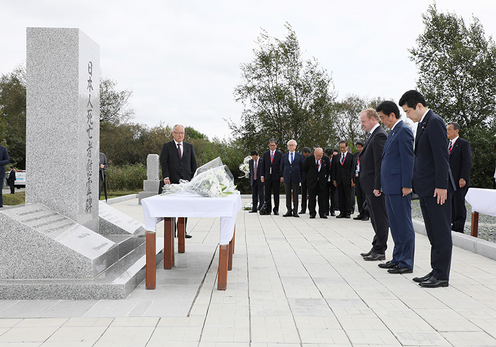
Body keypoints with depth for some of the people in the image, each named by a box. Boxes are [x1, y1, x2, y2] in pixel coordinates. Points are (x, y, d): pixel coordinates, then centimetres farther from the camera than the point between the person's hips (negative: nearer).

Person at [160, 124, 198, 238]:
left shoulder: (189, 147, 15)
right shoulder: (167, 146, 6)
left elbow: (194, 163, 12)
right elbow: (164, 163, -1)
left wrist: (194, 178, 0)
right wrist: (166, 177, -13)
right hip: (172, 181, -3)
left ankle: (183, 231, 9)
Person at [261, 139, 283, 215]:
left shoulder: (280, 154, 4)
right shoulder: (265, 154, 11)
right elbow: (263, 166, 10)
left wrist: (281, 176, -4)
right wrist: (262, 176, 3)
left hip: (276, 177, -2)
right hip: (267, 177, 2)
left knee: (276, 194, 2)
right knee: (267, 194, 2)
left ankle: (276, 210, 10)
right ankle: (268, 210, 8)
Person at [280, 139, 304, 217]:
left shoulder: (299, 156, 7)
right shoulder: (284, 156, 12)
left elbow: (302, 167, 7)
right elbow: (282, 167, 16)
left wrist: (301, 177, 2)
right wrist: (282, 176, 6)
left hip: (296, 178, -2)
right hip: (287, 178, 2)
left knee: (295, 195, -1)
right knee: (288, 195, 2)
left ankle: (295, 211, 2)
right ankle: (289, 211, 6)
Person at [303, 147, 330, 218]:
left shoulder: (326, 159, -4)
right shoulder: (309, 158, -9)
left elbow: (328, 169, 12)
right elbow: (304, 169, 5)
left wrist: (325, 177, 7)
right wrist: (309, 176, 7)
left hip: (322, 182, 1)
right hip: (312, 181, -1)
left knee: (322, 198, 3)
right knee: (312, 198, 2)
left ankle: (322, 213, 9)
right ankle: (312, 213, 10)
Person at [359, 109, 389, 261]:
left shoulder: (379, 136, -15)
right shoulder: (372, 135, 17)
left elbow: (380, 163, -20)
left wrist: (377, 186, -22)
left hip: (375, 186, -11)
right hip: (370, 186, 11)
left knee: (380, 219, -4)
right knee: (376, 219, 15)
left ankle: (380, 251, 1)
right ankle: (376, 248, 23)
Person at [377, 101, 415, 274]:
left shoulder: (404, 131, -11)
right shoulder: (393, 132, 19)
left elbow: (408, 159, -16)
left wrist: (406, 185, -19)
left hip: (399, 187, -10)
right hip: (390, 187, 10)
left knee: (404, 225, -5)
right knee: (395, 225, 15)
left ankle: (406, 263, 0)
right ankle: (397, 258, 23)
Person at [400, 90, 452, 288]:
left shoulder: (435, 122, -12)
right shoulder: (423, 123, 17)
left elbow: (441, 156, -18)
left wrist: (441, 186, -20)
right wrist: (416, 183, 17)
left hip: (436, 189, -10)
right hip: (426, 189, 10)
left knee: (441, 233, -4)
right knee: (433, 233, 14)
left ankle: (442, 276, 1)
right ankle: (436, 271, 21)